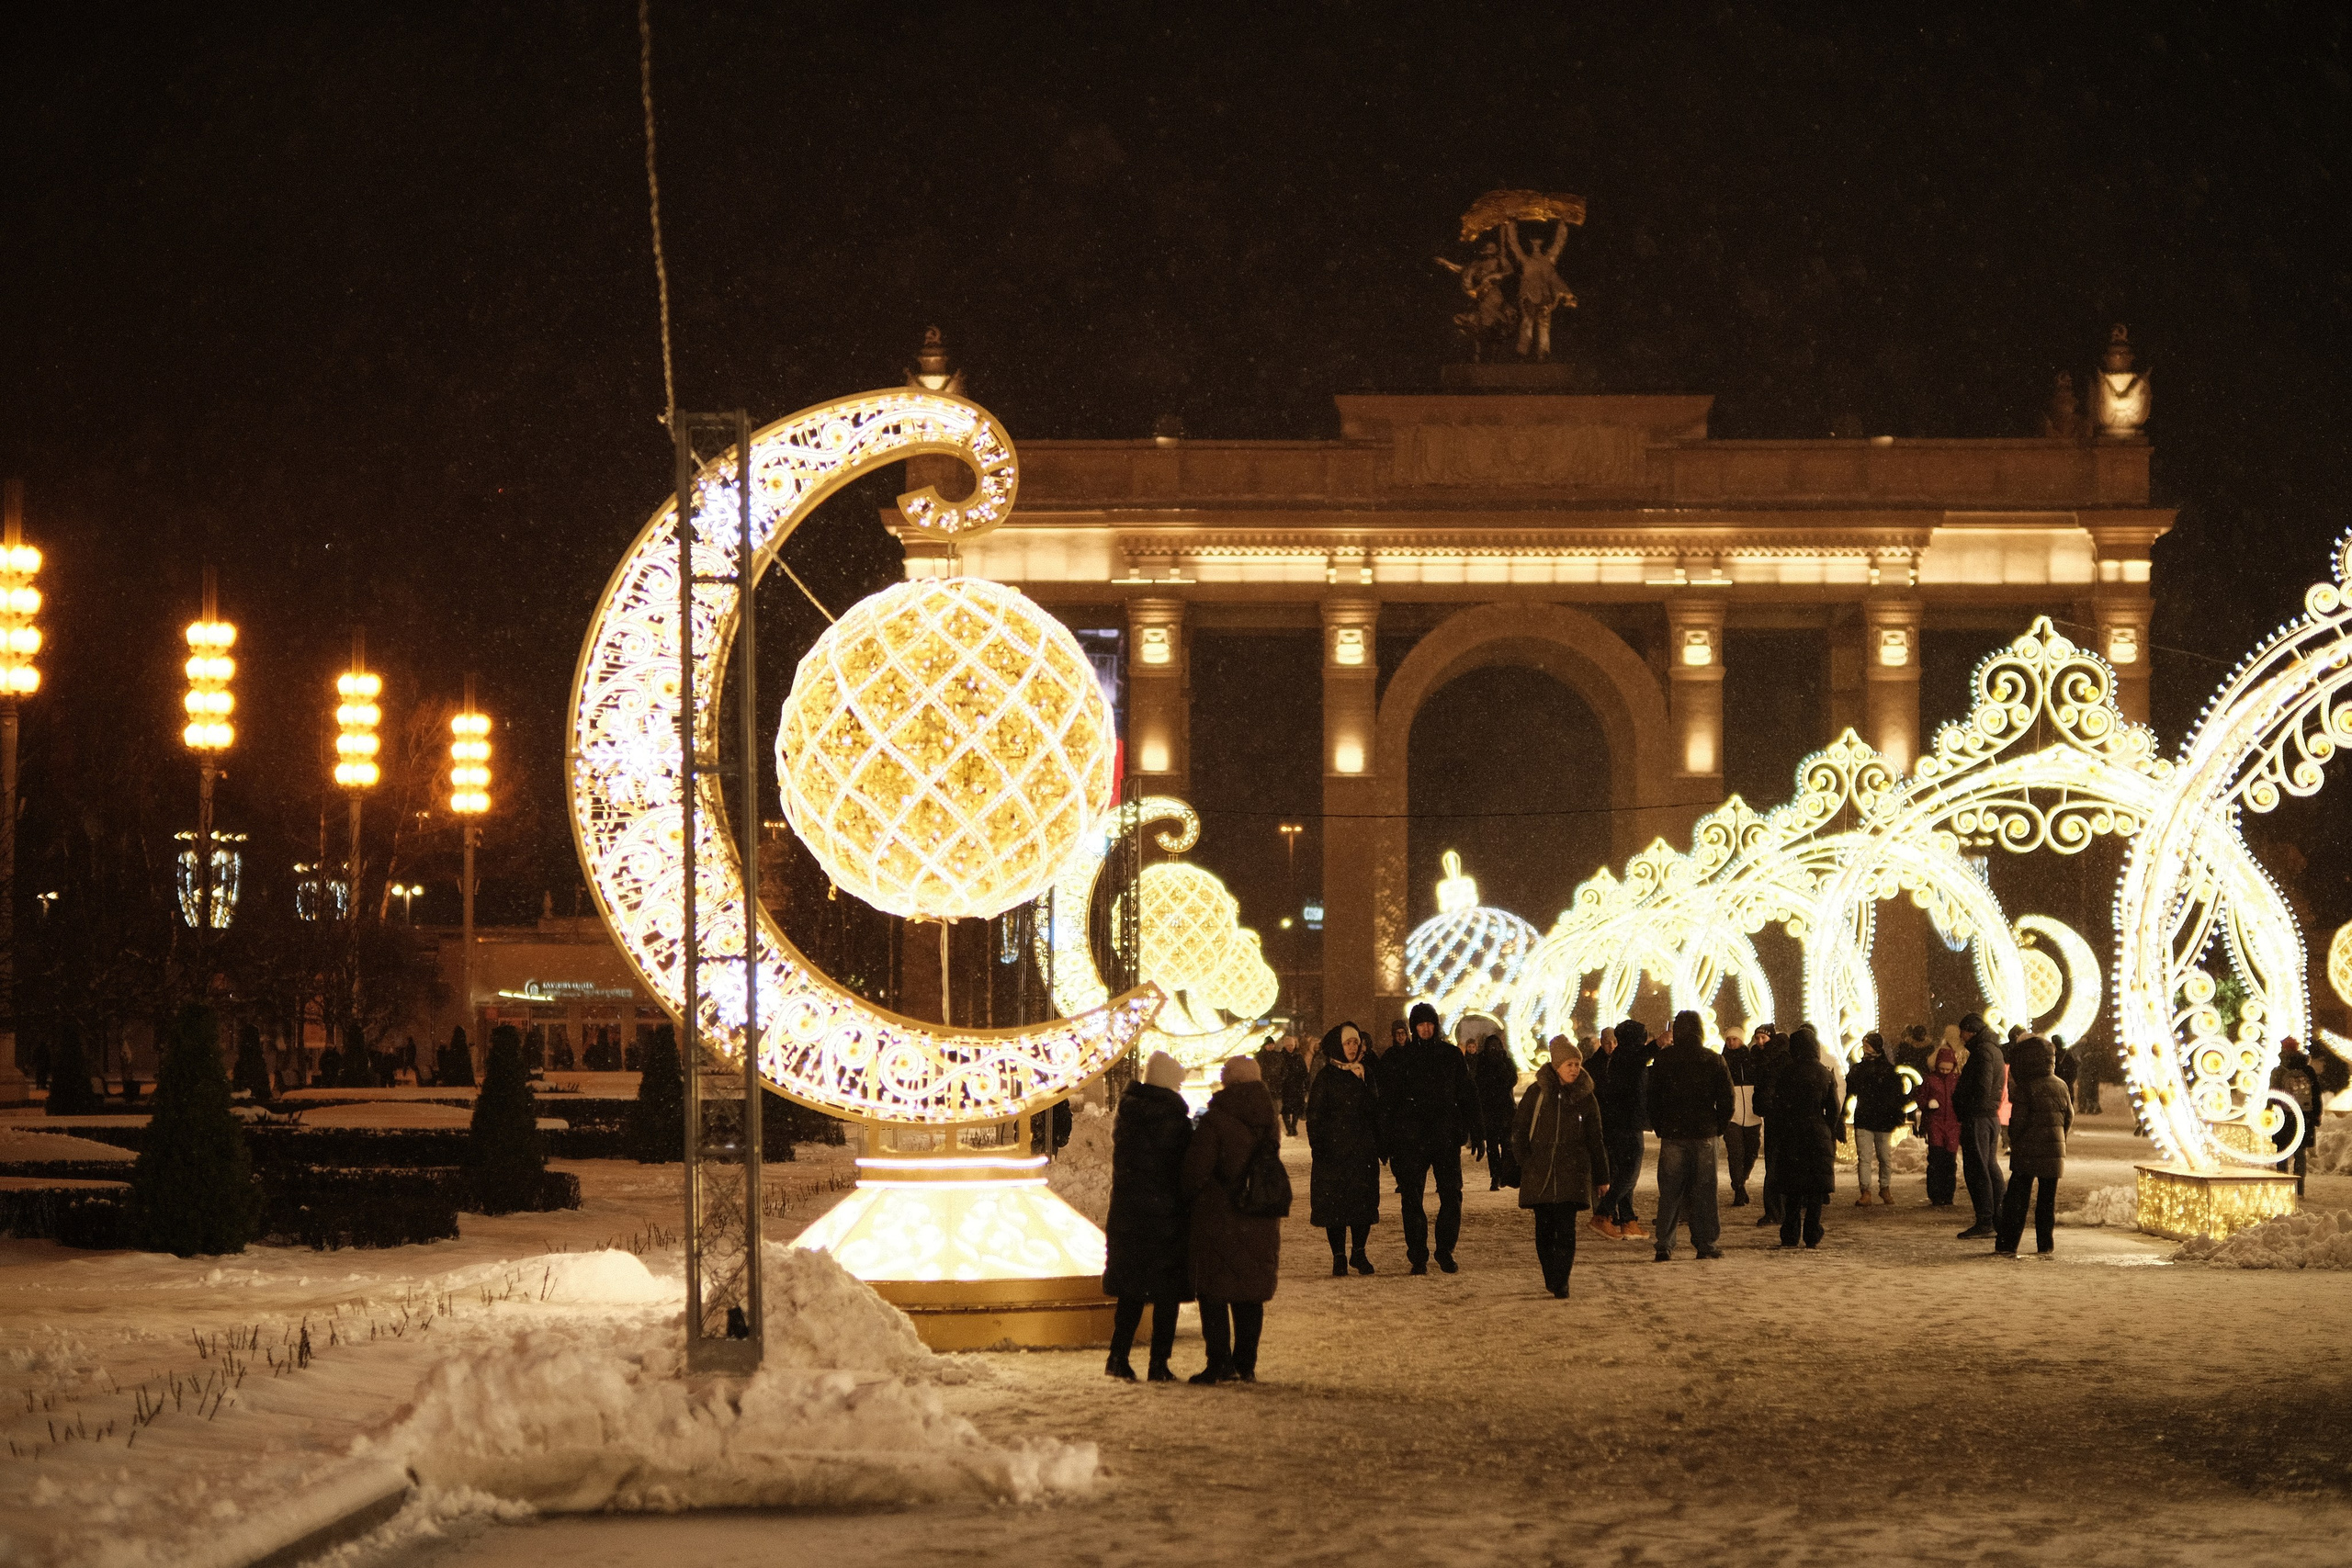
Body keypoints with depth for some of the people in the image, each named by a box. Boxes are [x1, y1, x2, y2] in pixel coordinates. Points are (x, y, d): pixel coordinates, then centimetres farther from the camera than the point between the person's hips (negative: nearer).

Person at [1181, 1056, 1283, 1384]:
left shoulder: (1215, 1120, -14)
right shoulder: (1269, 1119, 5)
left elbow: (1196, 1169, -14)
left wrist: (1191, 1197, 2)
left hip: (1219, 1217, -5)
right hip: (1261, 1221, 6)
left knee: (1213, 1294, 2)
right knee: (1251, 1296, 12)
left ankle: (1220, 1363, -2)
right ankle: (1246, 1365, 12)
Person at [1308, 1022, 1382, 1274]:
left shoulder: (1366, 1074, 11)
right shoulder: (1326, 1077, -1)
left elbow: (1375, 1111, 15)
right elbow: (1314, 1114, -3)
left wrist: (1379, 1144, 8)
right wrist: (1318, 1146, -12)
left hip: (1363, 1149, 3)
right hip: (1334, 1148, -3)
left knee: (1364, 1202, 2)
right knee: (1334, 1202, -4)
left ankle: (1358, 1253, 14)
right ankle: (1339, 1257, 4)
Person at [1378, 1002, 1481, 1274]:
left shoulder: (1451, 1056, 8)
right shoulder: (1398, 1058, 4)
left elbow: (1467, 1095, 11)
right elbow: (1387, 1100, 4)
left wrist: (1474, 1130, 3)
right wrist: (1387, 1139, -2)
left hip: (1446, 1138, 1)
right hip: (1410, 1138, -1)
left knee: (1451, 1196, -2)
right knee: (1411, 1198, -1)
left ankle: (1446, 1252, 9)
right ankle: (1418, 1257, 6)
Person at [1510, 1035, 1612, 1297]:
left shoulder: (1585, 1097, 7)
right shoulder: (1537, 1093, 3)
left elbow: (1595, 1139, 13)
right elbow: (1519, 1129, 7)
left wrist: (1601, 1175, 13)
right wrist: (1525, 1161, -2)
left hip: (1573, 1172, 0)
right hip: (1539, 1173, 0)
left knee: (1566, 1228, -11)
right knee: (1544, 1228, 5)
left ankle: (1561, 1282, -12)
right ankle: (1550, 1277, 18)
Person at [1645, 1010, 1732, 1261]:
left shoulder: (1663, 1059, -1)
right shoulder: (1713, 1060, -2)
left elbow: (1652, 1098, 2)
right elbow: (1726, 1097, 0)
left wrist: (1660, 1127, 11)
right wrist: (1721, 1126, 11)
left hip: (1672, 1135, 0)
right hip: (1704, 1134, 0)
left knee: (1669, 1192, 5)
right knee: (1703, 1191, 6)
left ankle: (1664, 1244, 0)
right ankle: (1704, 1243, 6)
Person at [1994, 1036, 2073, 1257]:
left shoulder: (2024, 1089, -13)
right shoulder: (2060, 1086, 5)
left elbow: (2018, 1122, -13)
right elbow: (2069, 1117, 12)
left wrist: (2014, 1143, 4)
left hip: (2026, 1154, -5)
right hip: (2054, 1152, 5)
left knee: (2016, 1199, 0)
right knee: (2047, 1200, 11)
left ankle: (2007, 1245, -2)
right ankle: (2045, 1245, 11)